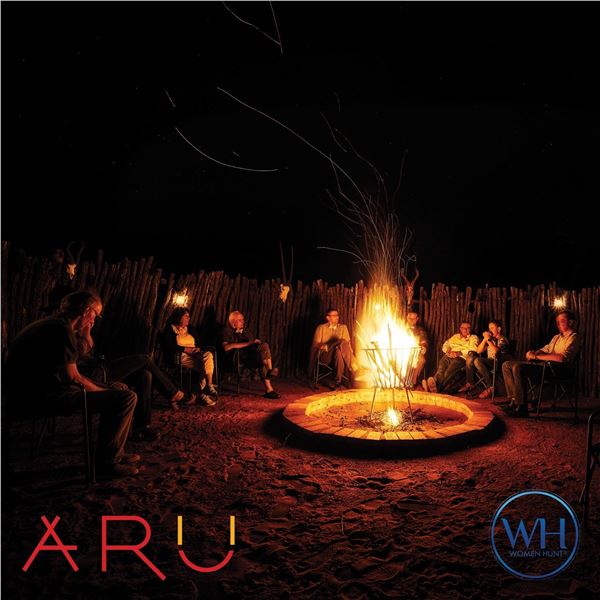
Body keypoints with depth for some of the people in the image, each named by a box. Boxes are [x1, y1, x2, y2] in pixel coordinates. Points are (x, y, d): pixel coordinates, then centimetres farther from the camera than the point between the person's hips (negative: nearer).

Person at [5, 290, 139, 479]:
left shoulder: (48, 324, 16)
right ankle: (107, 463, -6)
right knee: (127, 398, -17)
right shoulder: (62, 329, -16)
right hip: (49, 398, -11)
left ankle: (115, 452, 27)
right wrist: (100, 391, -4)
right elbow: (71, 377, -18)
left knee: (113, 392, 24)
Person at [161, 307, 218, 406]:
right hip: (180, 356, -6)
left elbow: (199, 342, 22)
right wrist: (184, 349, -15)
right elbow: (168, 347, -8)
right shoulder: (169, 329, 5)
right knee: (203, 365, -31)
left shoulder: (191, 328, 22)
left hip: (194, 354, 6)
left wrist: (198, 349, -3)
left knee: (208, 355, -27)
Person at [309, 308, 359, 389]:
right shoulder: (321, 328, 11)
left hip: (338, 354, 2)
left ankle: (338, 381, -35)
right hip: (325, 355, -2)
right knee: (341, 342, -31)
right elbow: (316, 344, 2)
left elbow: (347, 343, 8)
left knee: (339, 352, -37)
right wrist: (325, 346, -18)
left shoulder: (343, 327, 17)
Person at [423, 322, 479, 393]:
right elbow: (445, 345, 22)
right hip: (449, 356, 4)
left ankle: (437, 387, -57)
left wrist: (459, 352, -14)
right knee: (441, 368, -32)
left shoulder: (473, 338, 19)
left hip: (461, 357, -4)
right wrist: (448, 351, -2)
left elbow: (472, 349, 0)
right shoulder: (455, 336, 32)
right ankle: (434, 383, -57)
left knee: (448, 371, -36)